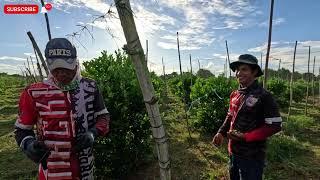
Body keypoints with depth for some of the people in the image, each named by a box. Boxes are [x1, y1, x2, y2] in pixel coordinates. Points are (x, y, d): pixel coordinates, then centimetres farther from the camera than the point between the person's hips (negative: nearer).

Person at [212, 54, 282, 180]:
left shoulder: (263, 96, -17)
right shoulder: (235, 94, 2)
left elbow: (275, 126, -17)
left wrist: (245, 137, -23)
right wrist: (221, 133, -1)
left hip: (252, 156, -6)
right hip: (233, 151, 6)